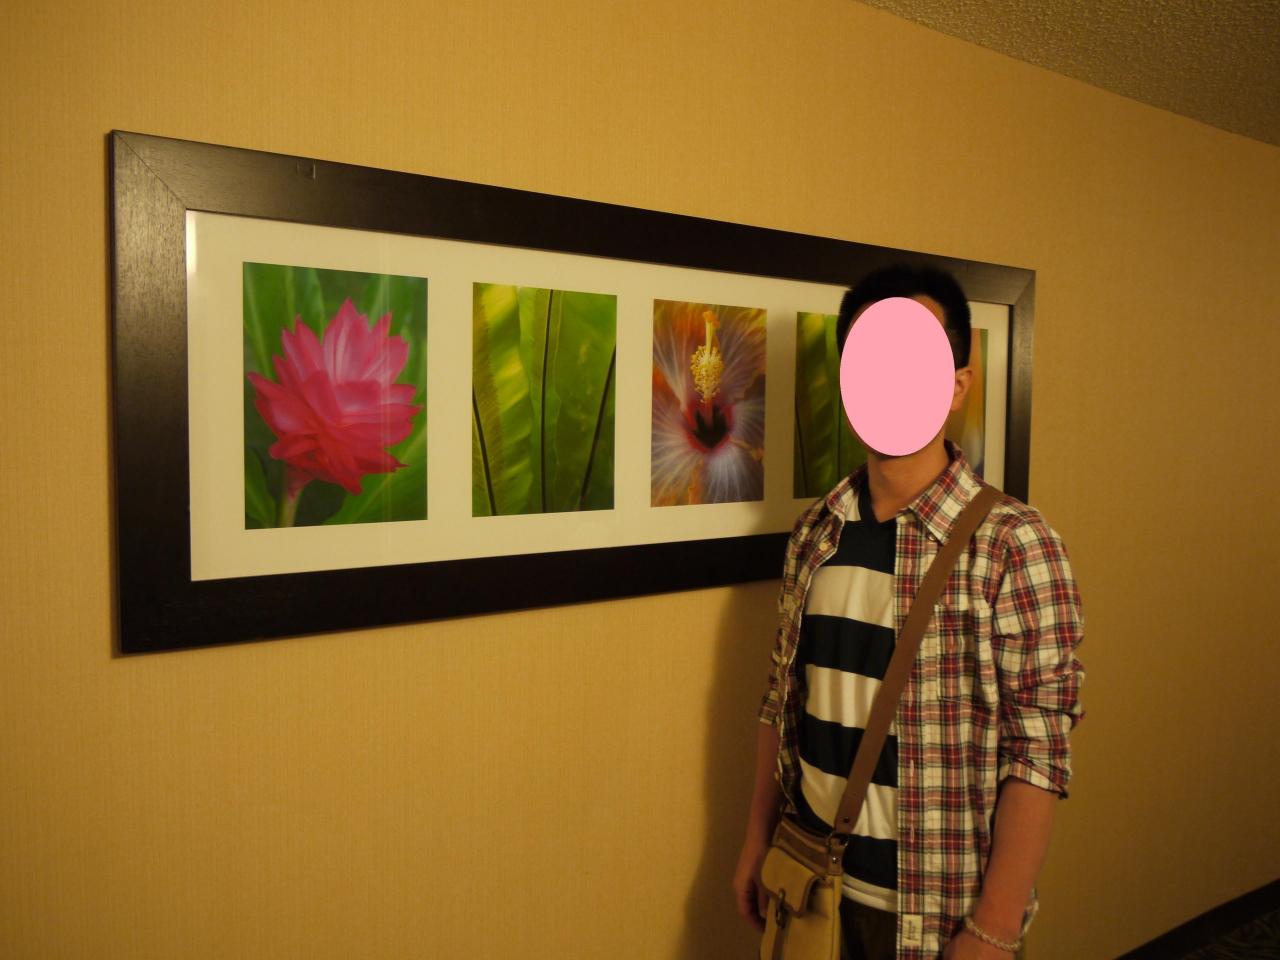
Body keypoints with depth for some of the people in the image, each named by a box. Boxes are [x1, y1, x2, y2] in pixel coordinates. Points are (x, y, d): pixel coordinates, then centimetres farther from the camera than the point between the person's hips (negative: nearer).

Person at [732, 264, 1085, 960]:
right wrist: (756, 842, 9)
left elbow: (1038, 754, -15)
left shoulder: (1014, 544, -15)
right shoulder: (814, 533, -1)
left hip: (938, 903, -4)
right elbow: (782, 701, 6)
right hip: (812, 881, 4)